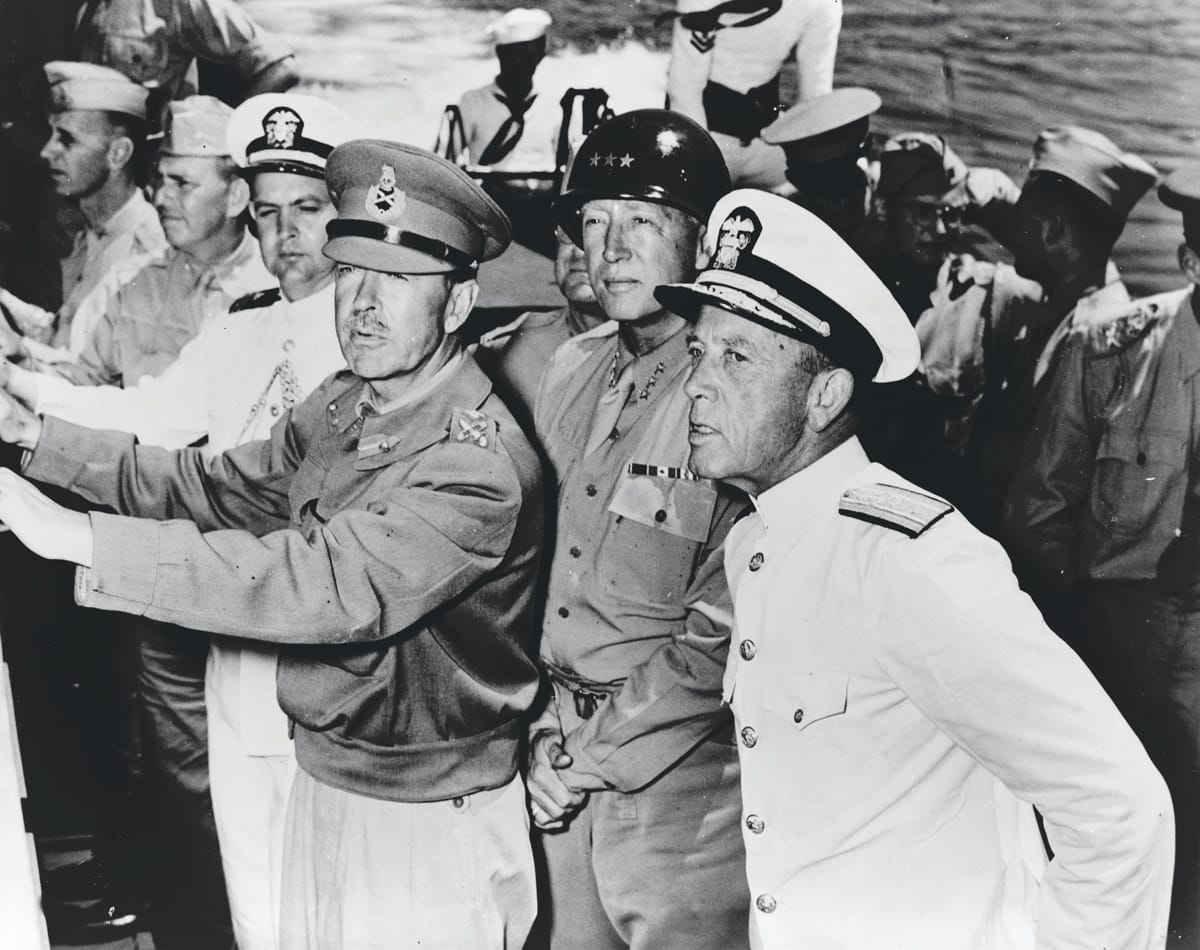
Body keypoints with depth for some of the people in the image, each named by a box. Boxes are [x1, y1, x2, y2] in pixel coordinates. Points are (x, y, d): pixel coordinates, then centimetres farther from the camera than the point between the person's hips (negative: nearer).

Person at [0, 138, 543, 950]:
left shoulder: (480, 466, -26)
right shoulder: (343, 404, 0)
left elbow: (328, 585, -35)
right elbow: (213, 485, 8)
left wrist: (75, 535, -35)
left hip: (428, 826, -7)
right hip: (321, 784, 7)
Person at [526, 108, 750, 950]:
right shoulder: (574, 369, 4)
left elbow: (720, 635, -19)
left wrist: (594, 754, -12)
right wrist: (549, 723, 3)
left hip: (678, 774, -6)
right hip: (565, 758, 6)